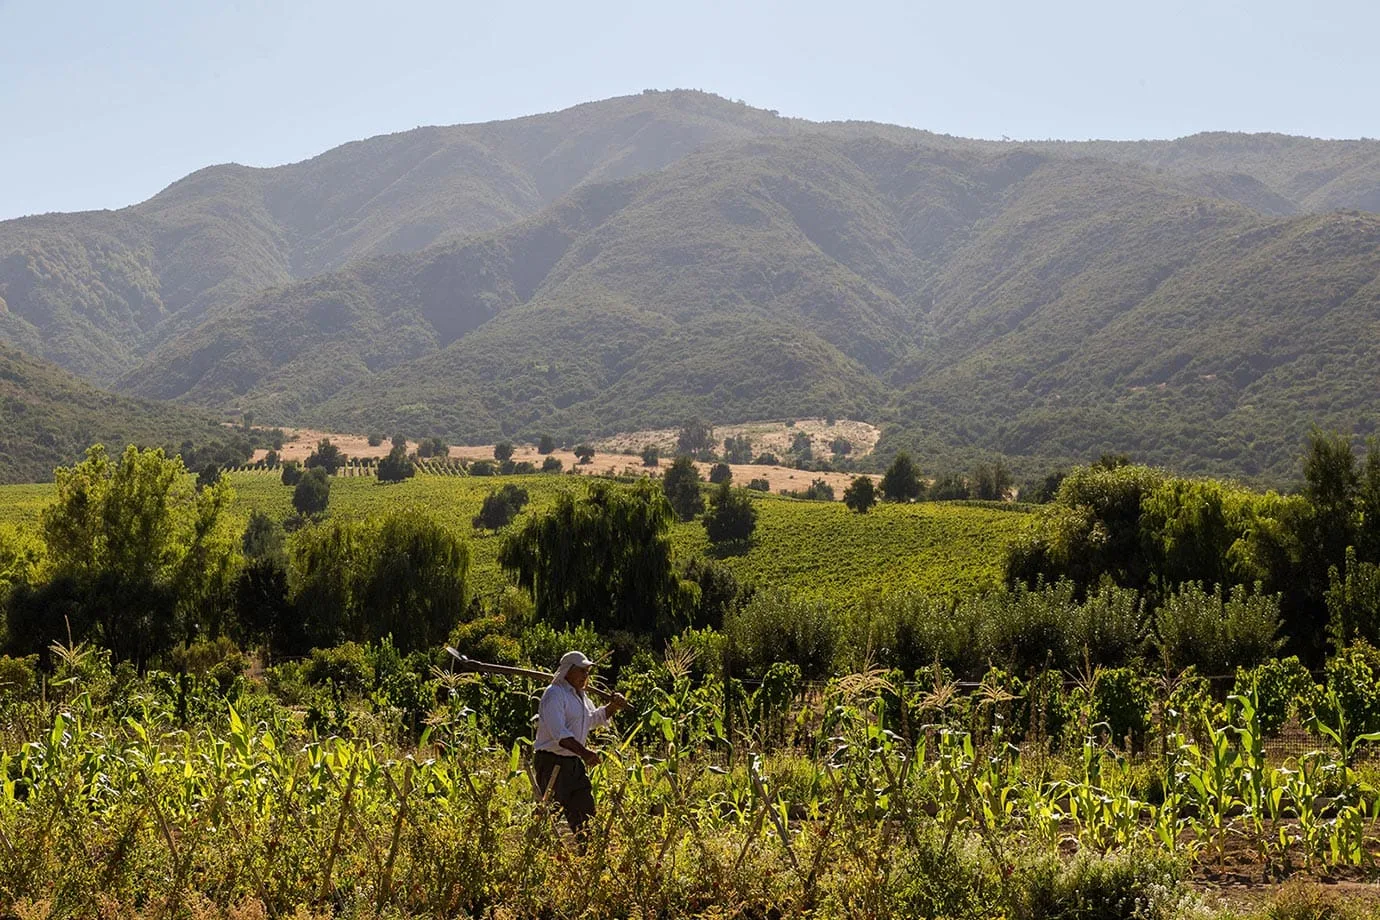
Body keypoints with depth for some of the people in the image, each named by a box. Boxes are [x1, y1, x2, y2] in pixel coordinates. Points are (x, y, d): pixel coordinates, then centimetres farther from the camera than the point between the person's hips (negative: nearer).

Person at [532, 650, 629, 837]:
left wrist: (612, 707, 14)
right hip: (552, 762, -9)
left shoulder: (580, 695, 16)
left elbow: (593, 719, 33)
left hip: (574, 762, 9)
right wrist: (584, 752, -35)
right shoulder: (554, 694, -14)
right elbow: (559, 733, -26)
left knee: (586, 811, 7)